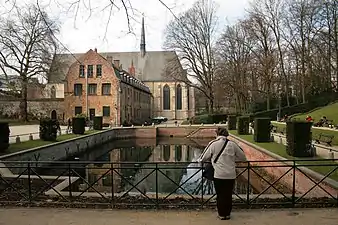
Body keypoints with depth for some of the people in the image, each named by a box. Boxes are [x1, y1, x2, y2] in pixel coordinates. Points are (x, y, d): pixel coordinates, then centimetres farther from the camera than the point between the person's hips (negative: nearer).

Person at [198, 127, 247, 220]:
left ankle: (221, 214, 22)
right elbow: (243, 157, 10)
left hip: (219, 175, -2)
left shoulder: (213, 144, -5)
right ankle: (227, 214, 26)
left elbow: (204, 158, 1)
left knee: (220, 195, 11)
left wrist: (200, 160, 22)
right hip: (231, 175, 3)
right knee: (228, 195, 15)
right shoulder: (232, 144, 2)